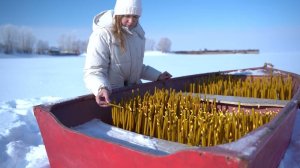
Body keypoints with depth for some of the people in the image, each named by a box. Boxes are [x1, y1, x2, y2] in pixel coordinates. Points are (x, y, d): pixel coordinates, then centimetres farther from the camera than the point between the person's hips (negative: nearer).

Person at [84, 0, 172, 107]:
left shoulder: (138, 34, 6)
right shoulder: (102, 35, -15)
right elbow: (94, 71, -20)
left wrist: (157, 76, 11)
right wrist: (101, 88, -39)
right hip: (111, 95, -5)